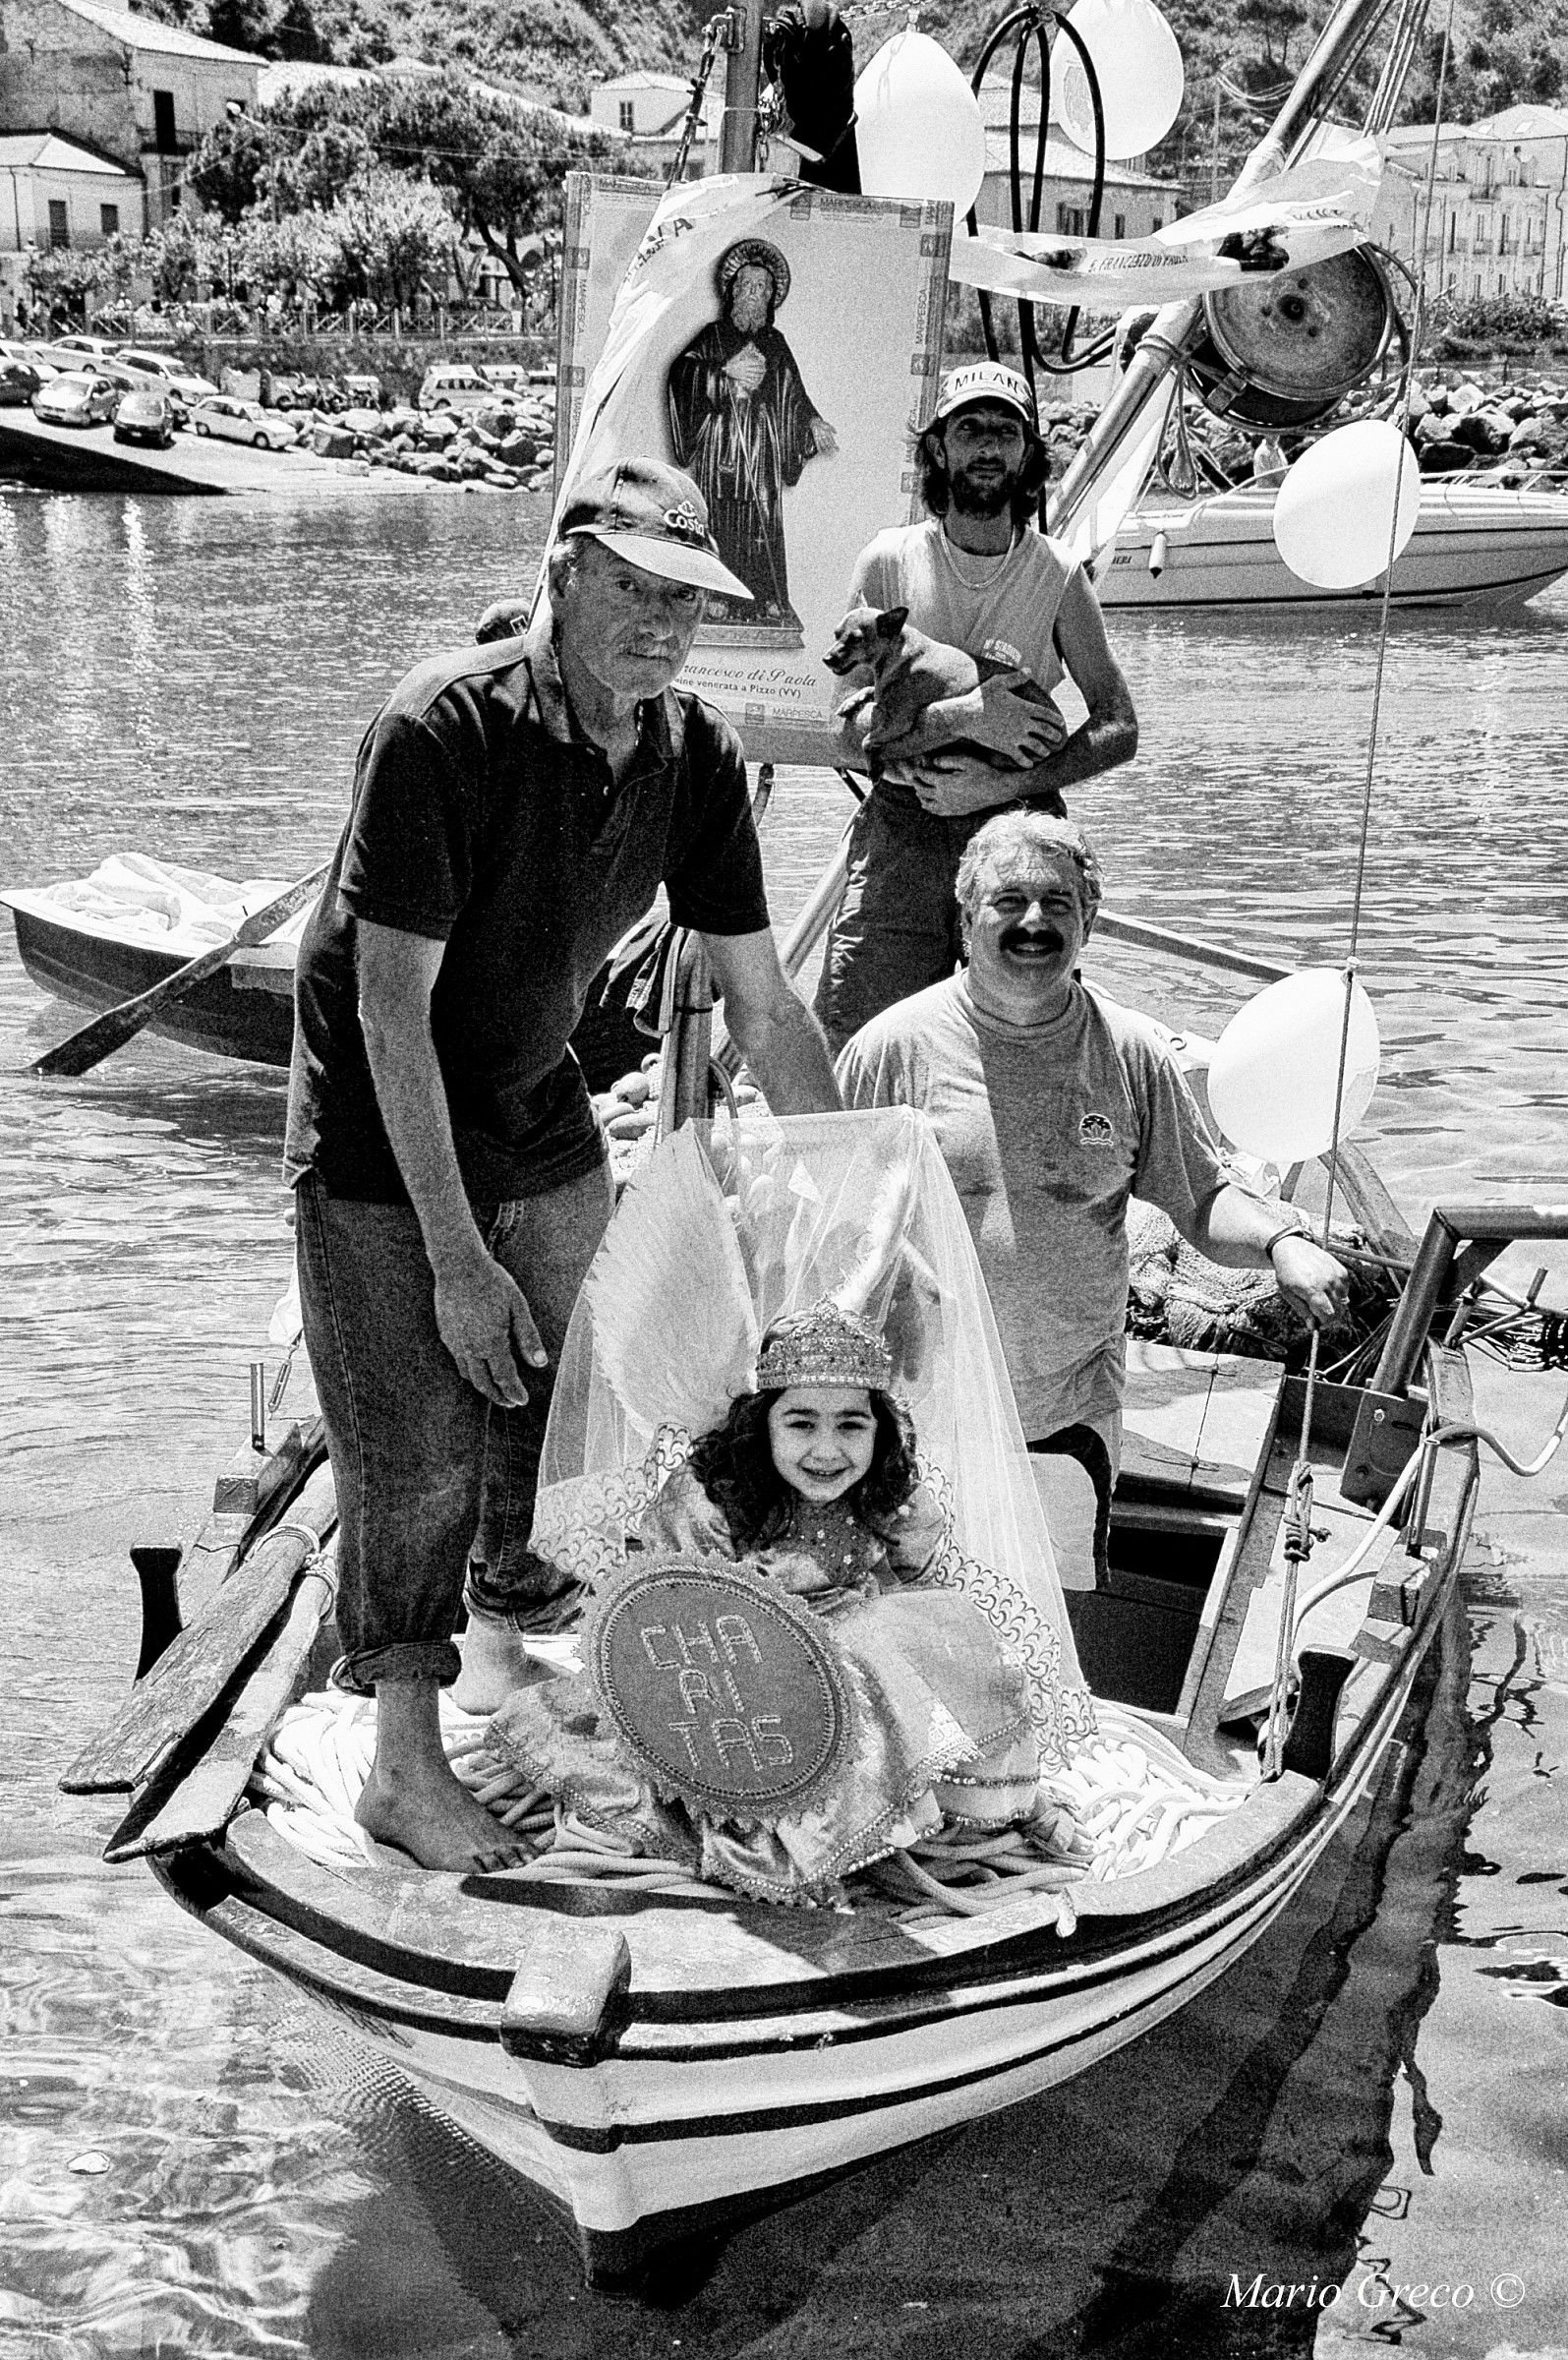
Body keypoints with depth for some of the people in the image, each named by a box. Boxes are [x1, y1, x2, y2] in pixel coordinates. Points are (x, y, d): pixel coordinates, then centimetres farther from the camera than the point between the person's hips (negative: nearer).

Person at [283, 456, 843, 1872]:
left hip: (539, 1112, 6)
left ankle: (509, 1635, 35)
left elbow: (764, 1008, -2)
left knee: (572, 1399, 10)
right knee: (419, 1446, -5)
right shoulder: (445, 730, -27)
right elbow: (392, 1011, -27)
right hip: (381, 1129, -6)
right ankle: (405, 1762, 9)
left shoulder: (696, 757, -9)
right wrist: (458, 1256, -27)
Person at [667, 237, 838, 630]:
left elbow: (795, 395, 17)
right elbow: (681, 371, -8)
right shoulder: (714, 336, 6)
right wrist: (726, 370, -19)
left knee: (764, 522, -2)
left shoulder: (775, 344, 16)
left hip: (764, 452, 3)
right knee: (721, 522, -8)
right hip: (721, 449, -3)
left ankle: (766, 599, 0)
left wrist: (813, 423, 1)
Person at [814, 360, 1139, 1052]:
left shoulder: (1057, 574, 2)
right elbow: (850, 734, -5)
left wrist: (1005, 785, -13)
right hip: (900, 830, 0)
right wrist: (966, 717, -20)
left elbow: (1118, 730, 1)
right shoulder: (890, 560, 1)